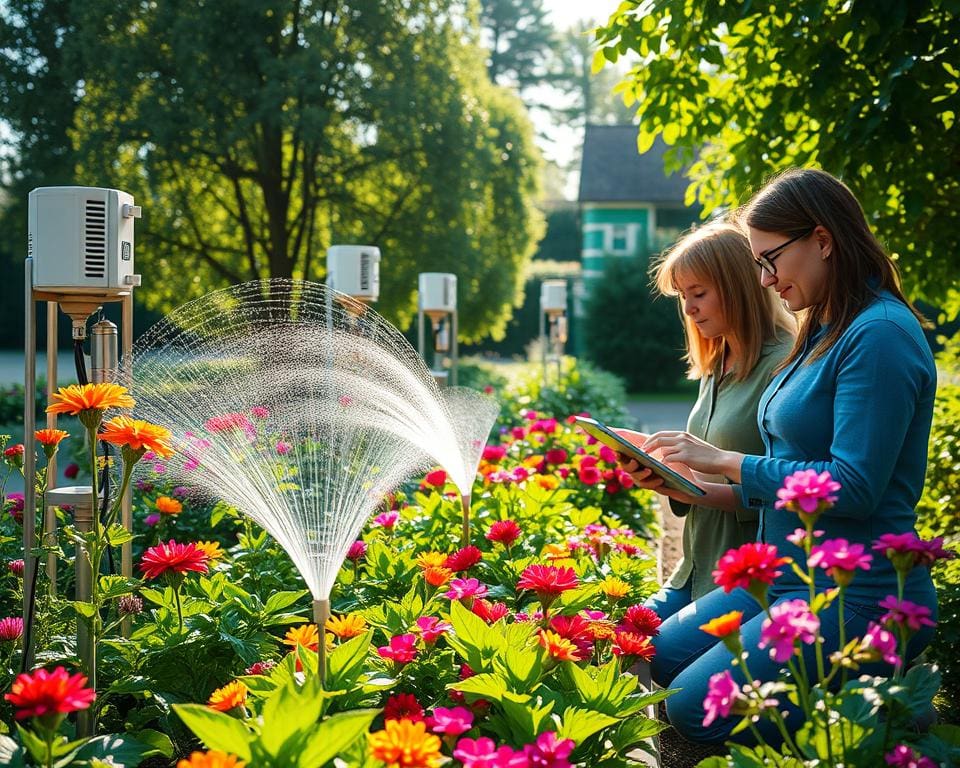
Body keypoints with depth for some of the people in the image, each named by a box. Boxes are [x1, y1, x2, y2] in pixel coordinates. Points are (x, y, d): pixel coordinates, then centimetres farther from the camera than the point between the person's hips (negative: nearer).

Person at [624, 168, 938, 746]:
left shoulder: (880, 335, -18)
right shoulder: (824, 334, 13)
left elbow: (854, 487, -24)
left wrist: (726, 461, -16)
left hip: (856, 596, -10)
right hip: (791, 577, 10)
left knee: (695, 708, -15)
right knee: (664, 657, 10)